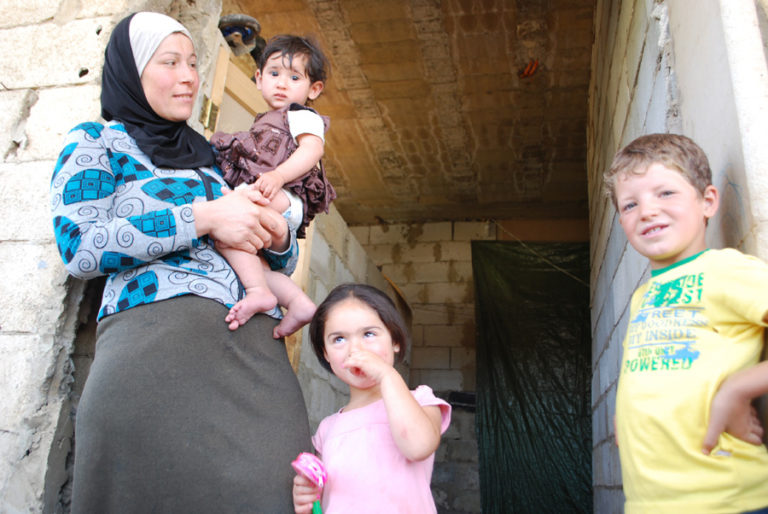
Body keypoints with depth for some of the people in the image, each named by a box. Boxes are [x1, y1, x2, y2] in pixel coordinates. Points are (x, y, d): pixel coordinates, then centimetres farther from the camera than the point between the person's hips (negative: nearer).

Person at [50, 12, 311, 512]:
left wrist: (277, 235, 2)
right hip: (156, 334, -4)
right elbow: (79, 244, -6)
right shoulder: (96, 142, 13)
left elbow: (281, 262, 27)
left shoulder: (210, 158, 26)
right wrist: (203, 217, -9)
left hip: (257, 347, 5)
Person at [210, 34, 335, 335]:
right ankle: (298, 302, -5)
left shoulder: (303, 116, 9)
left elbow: (312, 148, -12)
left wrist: (279, 175, -26)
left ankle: (258, 291, -36)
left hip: (284, 199, -10)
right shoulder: (267, 123, 36)